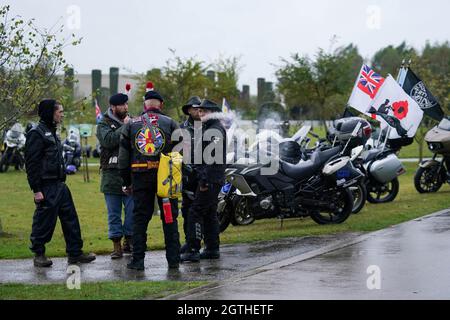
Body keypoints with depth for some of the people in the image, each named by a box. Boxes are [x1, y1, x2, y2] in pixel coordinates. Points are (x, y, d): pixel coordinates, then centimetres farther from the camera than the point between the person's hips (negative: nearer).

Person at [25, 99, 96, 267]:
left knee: (70, 218, 9)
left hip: (59, 185, 9)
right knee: (44, 221, -1)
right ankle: (39, 254, 11)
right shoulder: (37, 133, -12)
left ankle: (75, 253, 15)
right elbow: (32, 164, -16)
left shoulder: (51, 132, 17)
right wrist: (36, 190, -19)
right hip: (46, 187, -9)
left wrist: (61, 181, 18)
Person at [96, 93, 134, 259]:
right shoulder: (104, 124, 2)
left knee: (132, 210, 0)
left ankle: (129, 241, 15)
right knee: (114, 213, 4)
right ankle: (117, 246, 11)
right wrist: (124, 127, -13)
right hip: (111, 175, -2)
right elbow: (108, 140, -17)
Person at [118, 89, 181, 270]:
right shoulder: (170, 123, 3)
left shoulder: (131, 124, 7)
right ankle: (173, 259, 7)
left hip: (140, 177, 1)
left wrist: (126, 182, 13)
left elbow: (123, 156, 8)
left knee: (140, 218, 6)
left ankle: (138, 260, 4)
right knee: (169, 218, 7)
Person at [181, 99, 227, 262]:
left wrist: (204, 181, -24)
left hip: (210, 180, -11)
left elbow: (212, 157, -22)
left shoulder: (215, 130, -14)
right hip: (210, 180, 11)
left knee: (195, 213, -12)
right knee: (209, 213, 14)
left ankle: (193, 250, -13)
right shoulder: (208, 128, 20)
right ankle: (212, 249, 20)